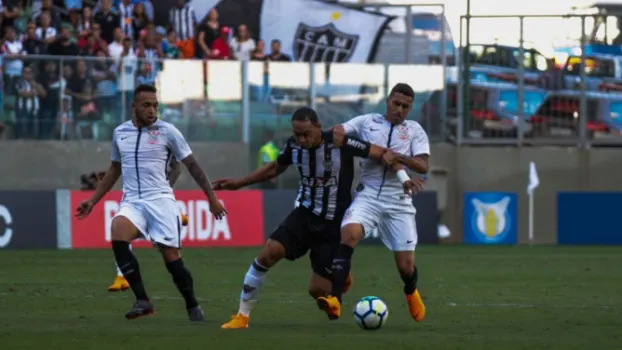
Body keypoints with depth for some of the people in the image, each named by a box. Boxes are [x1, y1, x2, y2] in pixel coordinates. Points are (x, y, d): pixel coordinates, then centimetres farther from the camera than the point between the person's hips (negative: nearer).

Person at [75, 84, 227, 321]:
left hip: (160, 201, -2)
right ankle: (142, 300, -25)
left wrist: (212, 199, 1)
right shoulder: (119, 133, 10)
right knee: (117, 236, -27)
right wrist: (92, 201, 22)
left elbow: (192, 166, 4)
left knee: (172, 258, -7)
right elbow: (114, 170, 24)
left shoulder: (167, 131, -1)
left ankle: (192, 306, 17)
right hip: (132, 202, 3)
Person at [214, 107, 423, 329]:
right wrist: (238, 183, 14)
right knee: (269, 253, -20)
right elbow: (274, 169, 15)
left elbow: (383, 154, -16)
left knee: (317, 290, -6)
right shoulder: (293, 146, -7)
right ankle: (242, 317, -7)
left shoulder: (340, 144, -21)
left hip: (333, 223, -3)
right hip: (305, 215, 4)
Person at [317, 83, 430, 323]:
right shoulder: (367, 122, 7)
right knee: (348, 233, -31)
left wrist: (399, 158, -20)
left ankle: (411, 292, 39)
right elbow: (337, 132, 1)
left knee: (406, 265, 1)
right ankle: (335, 299, -37)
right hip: (368, 195, -1)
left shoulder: (415, 131, 7)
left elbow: (423, 166, -4)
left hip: (398, 201, 1)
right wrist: (338, 133, -22)